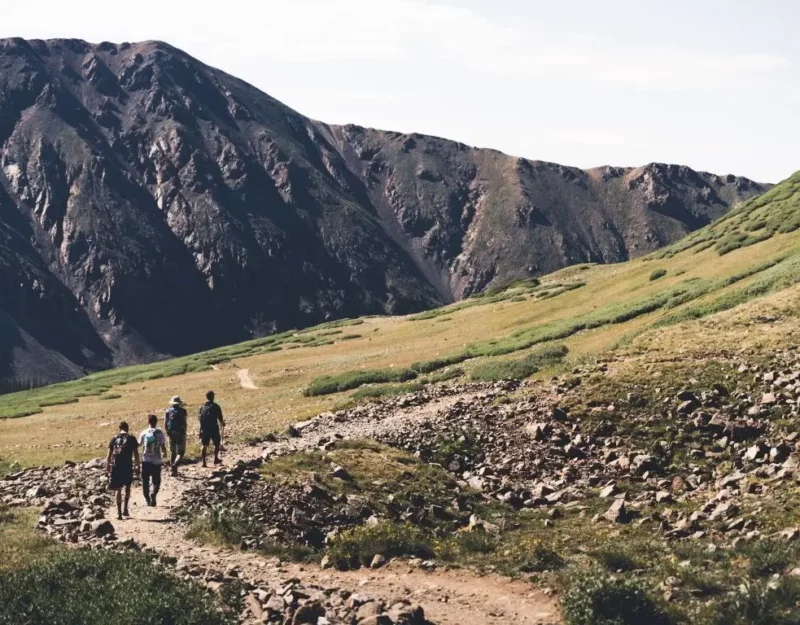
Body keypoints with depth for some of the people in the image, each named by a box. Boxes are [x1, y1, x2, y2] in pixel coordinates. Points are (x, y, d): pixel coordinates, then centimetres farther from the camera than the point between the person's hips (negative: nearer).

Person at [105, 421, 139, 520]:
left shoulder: (114, 439, 10)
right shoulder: (131, 439, 4)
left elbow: (109, 455, 7)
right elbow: (136, 454, 0)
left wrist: (107, 468, 10)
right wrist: (137, 466, 8)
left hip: (115, 466, 1)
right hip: (127, 466, -1)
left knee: (118, 489, 8)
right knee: (127, 487, 18)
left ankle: (119, 512, 4)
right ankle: (125, 509, 11)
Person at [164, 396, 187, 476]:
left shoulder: (168, 411, 3)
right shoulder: (182, 411, -6)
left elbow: (165, 423, -1)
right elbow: (184, 423, -10)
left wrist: (168, 432, 11)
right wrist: (184, 433, -2)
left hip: (171, 433, 4)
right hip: (180, 433, -4)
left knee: (172, 451, 17)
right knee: (180, 452, 1)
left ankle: (173, 469, 20)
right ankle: (175, 464, -25)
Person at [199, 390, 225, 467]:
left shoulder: (202, 407, 6)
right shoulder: (215, 406, -7)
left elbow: (200, 418, 8)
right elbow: (220, 418, -5)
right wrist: (222, 423, 15)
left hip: (204, 429, 4)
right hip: (214, 428, -4)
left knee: (205, 445, 6)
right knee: (217, 443, 13)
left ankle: (204, 462, 2)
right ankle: (216, 458, 12)